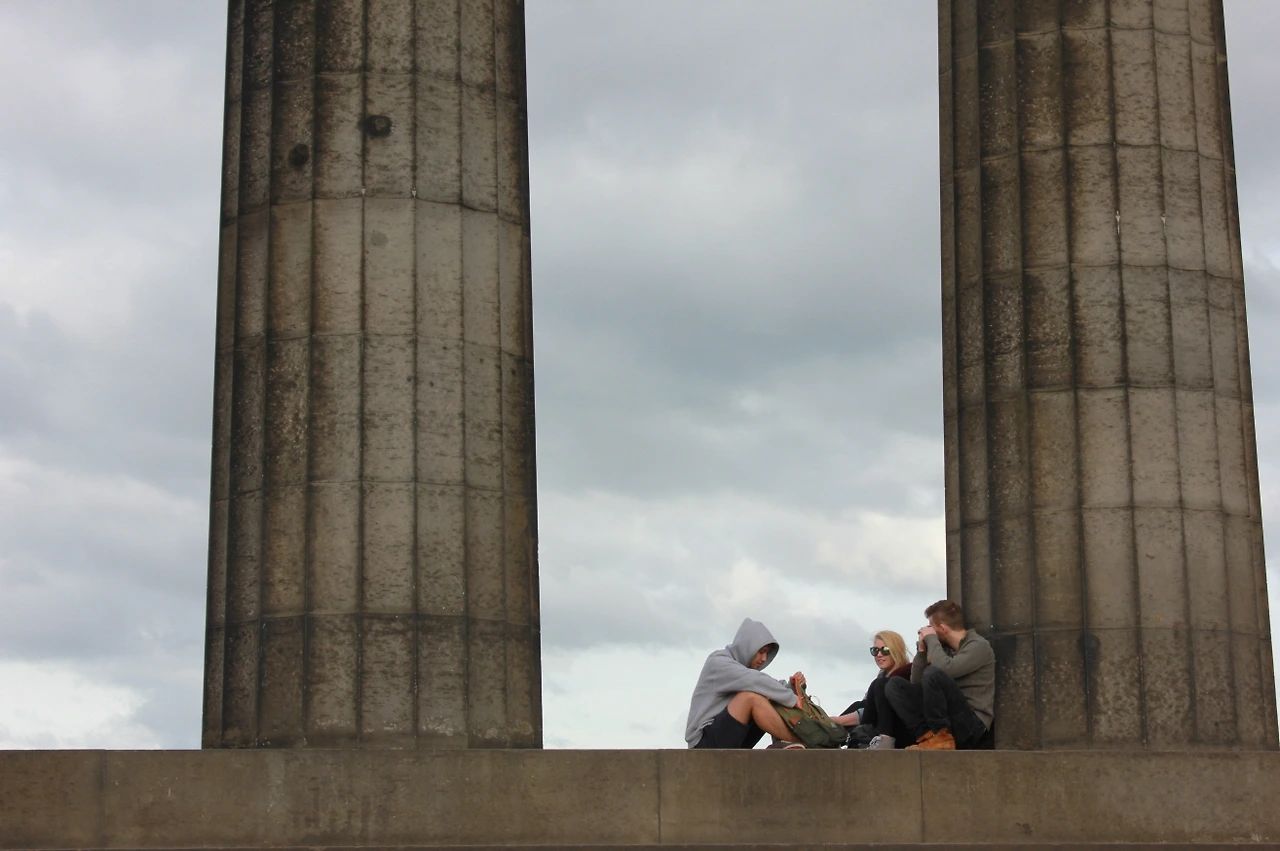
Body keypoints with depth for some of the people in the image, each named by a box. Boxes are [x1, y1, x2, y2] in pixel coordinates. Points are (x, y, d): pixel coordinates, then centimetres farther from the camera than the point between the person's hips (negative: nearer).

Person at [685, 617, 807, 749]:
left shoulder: (745, 667, 17)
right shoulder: (718, 662, -9)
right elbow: (757, 682, -24)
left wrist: (793, 687, -9)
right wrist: (793, 700, -22)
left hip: (730, 744, 8)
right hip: (706, 743, -8)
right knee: (752, 695, -25)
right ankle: (799, 744, -24)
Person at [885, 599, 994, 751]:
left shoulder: (978, 646, -7)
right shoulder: (945, 647, 15)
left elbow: (945, 669, -25)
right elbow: (916, 683, 16)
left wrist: (931, 639, -9)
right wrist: (922, 649, 4)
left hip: (971, 723, -8)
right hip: (942, 718, 8)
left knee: (933, 673, -30)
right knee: (894, 685, -2)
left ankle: (941, 737, -18)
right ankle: (927, 733, -19)